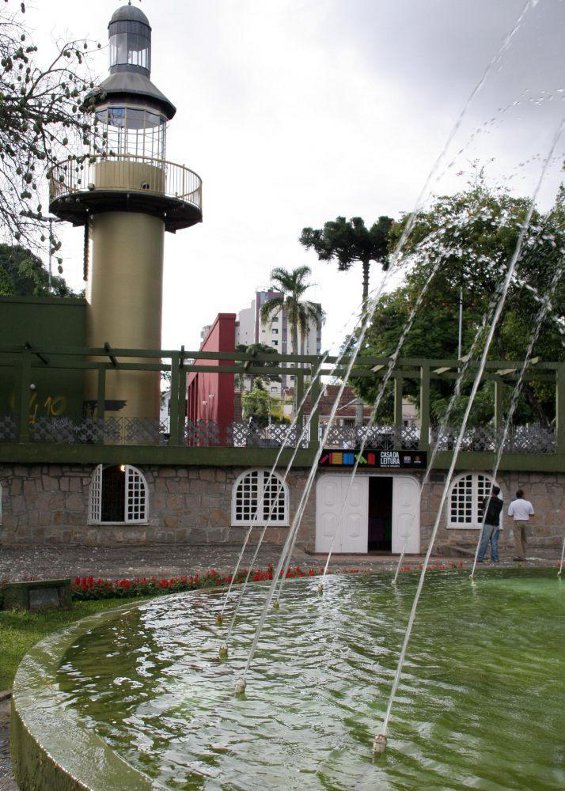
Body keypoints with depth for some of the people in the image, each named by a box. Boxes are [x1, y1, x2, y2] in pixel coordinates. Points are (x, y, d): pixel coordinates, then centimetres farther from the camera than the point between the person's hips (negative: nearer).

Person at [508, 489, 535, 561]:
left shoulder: (513, 503, -5)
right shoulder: (528, 503, 0)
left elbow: (510, 514, -6)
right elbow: (532, 514, 3)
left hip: (517, 522, -3)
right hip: (525, 522, 3)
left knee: (517, 539, -2)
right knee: (524, 539, 14)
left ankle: (519, 555, -7)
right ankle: (523, 556, 17)